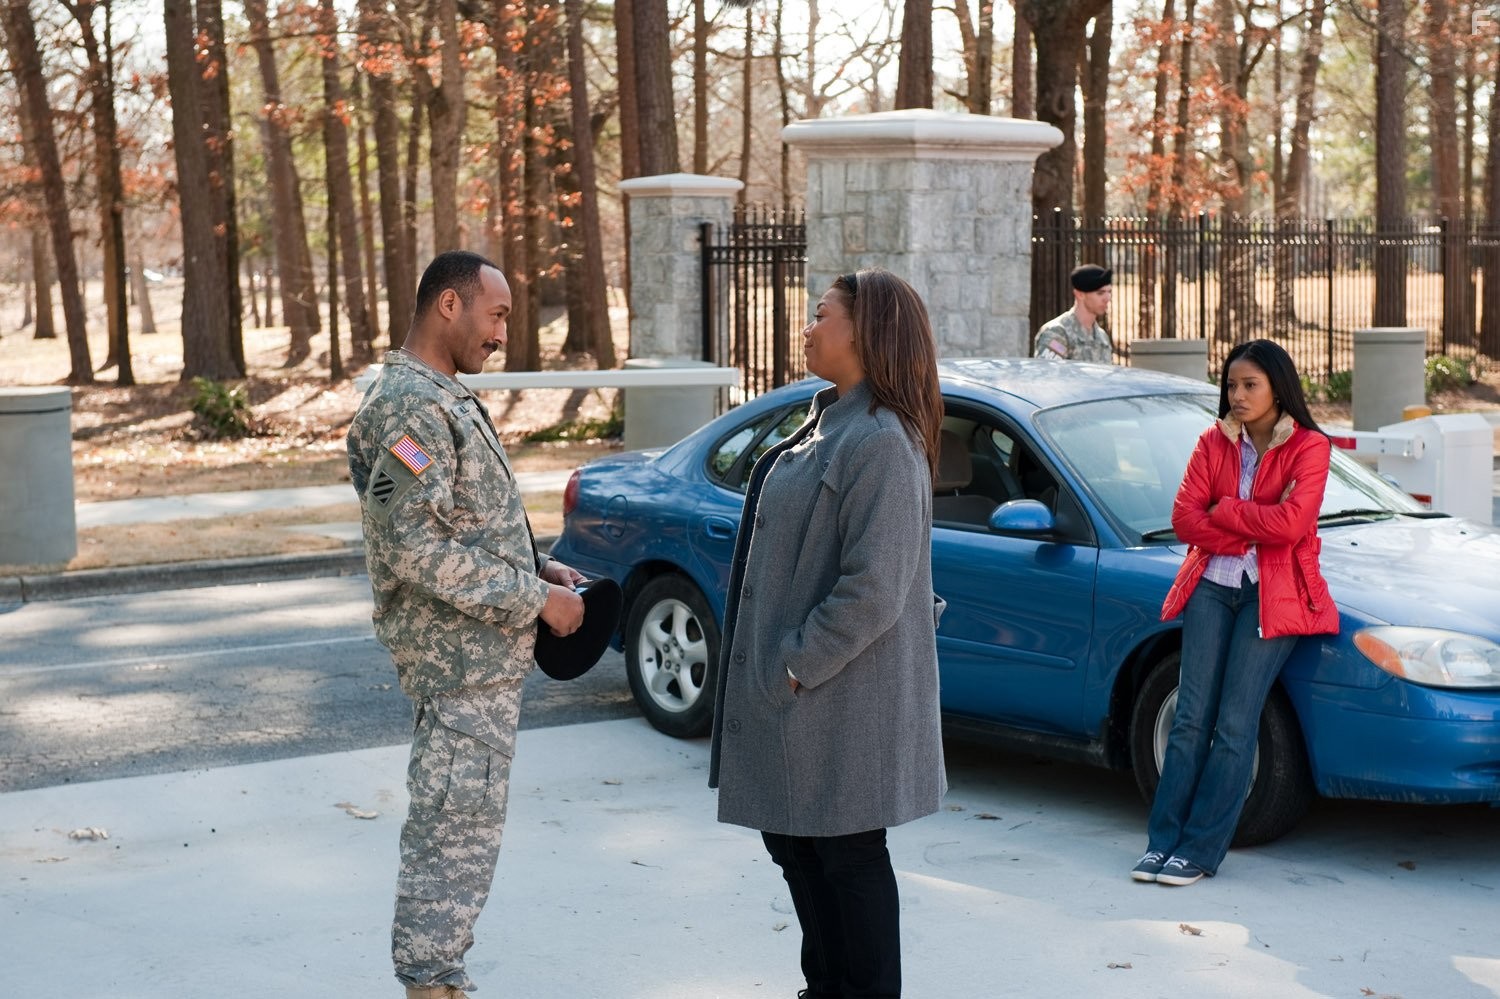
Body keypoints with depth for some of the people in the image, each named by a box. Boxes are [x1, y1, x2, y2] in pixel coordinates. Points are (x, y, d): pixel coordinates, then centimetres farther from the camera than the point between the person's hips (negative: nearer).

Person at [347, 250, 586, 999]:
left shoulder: (442, 397, 15)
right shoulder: (410, 407, -18)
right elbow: (417, 550, -24)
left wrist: (537, 565, 9)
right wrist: (535, 598, -18)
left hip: (477, 655, 10)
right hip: (463, 659, -10)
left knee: (452, 827, 16)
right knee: (457, 832, -5)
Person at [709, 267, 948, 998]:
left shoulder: (879, 442, -19)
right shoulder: (827, 423, 12)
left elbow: (874, 588, -24)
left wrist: (800, 663, -19)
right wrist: (781, 661, 14)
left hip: (839, 696, -10)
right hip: (790, 689, 10)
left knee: (848, 855, 2)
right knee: (794, 843, 19)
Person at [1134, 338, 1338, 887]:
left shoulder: (1308, 447, -3)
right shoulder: (1214, 442, 10)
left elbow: (1290, 523, -17)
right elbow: (1184, 519, -1)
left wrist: (1222, 510, -7)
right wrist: (1253, 529, -11)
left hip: (1273, 594, -3)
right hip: (1212, 585, 3)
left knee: (1235, 724, -6)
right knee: (1191, 719, -2)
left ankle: (1199, 850, -2)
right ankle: (1163, 840, 2)